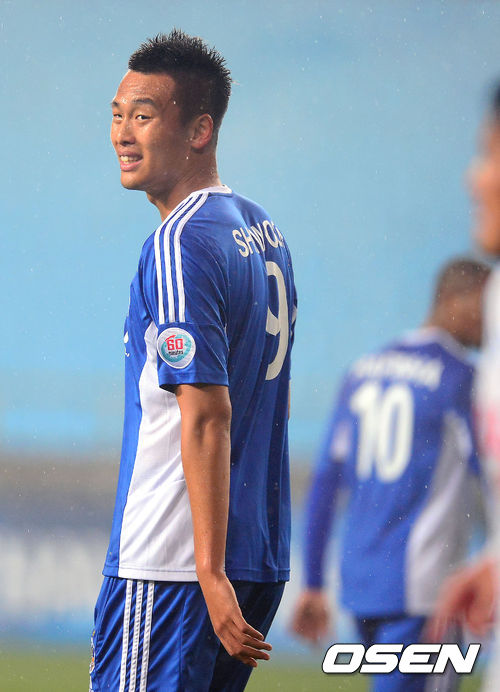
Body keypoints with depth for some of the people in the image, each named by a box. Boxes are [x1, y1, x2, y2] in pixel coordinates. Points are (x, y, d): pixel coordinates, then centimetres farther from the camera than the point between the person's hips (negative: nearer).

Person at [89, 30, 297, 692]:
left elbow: (207, 415, -20)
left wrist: (212, 573, -23)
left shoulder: (179, 245, -14)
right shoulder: (263, 228, 14)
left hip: (171, 561, -9)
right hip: (264, 555, 9)